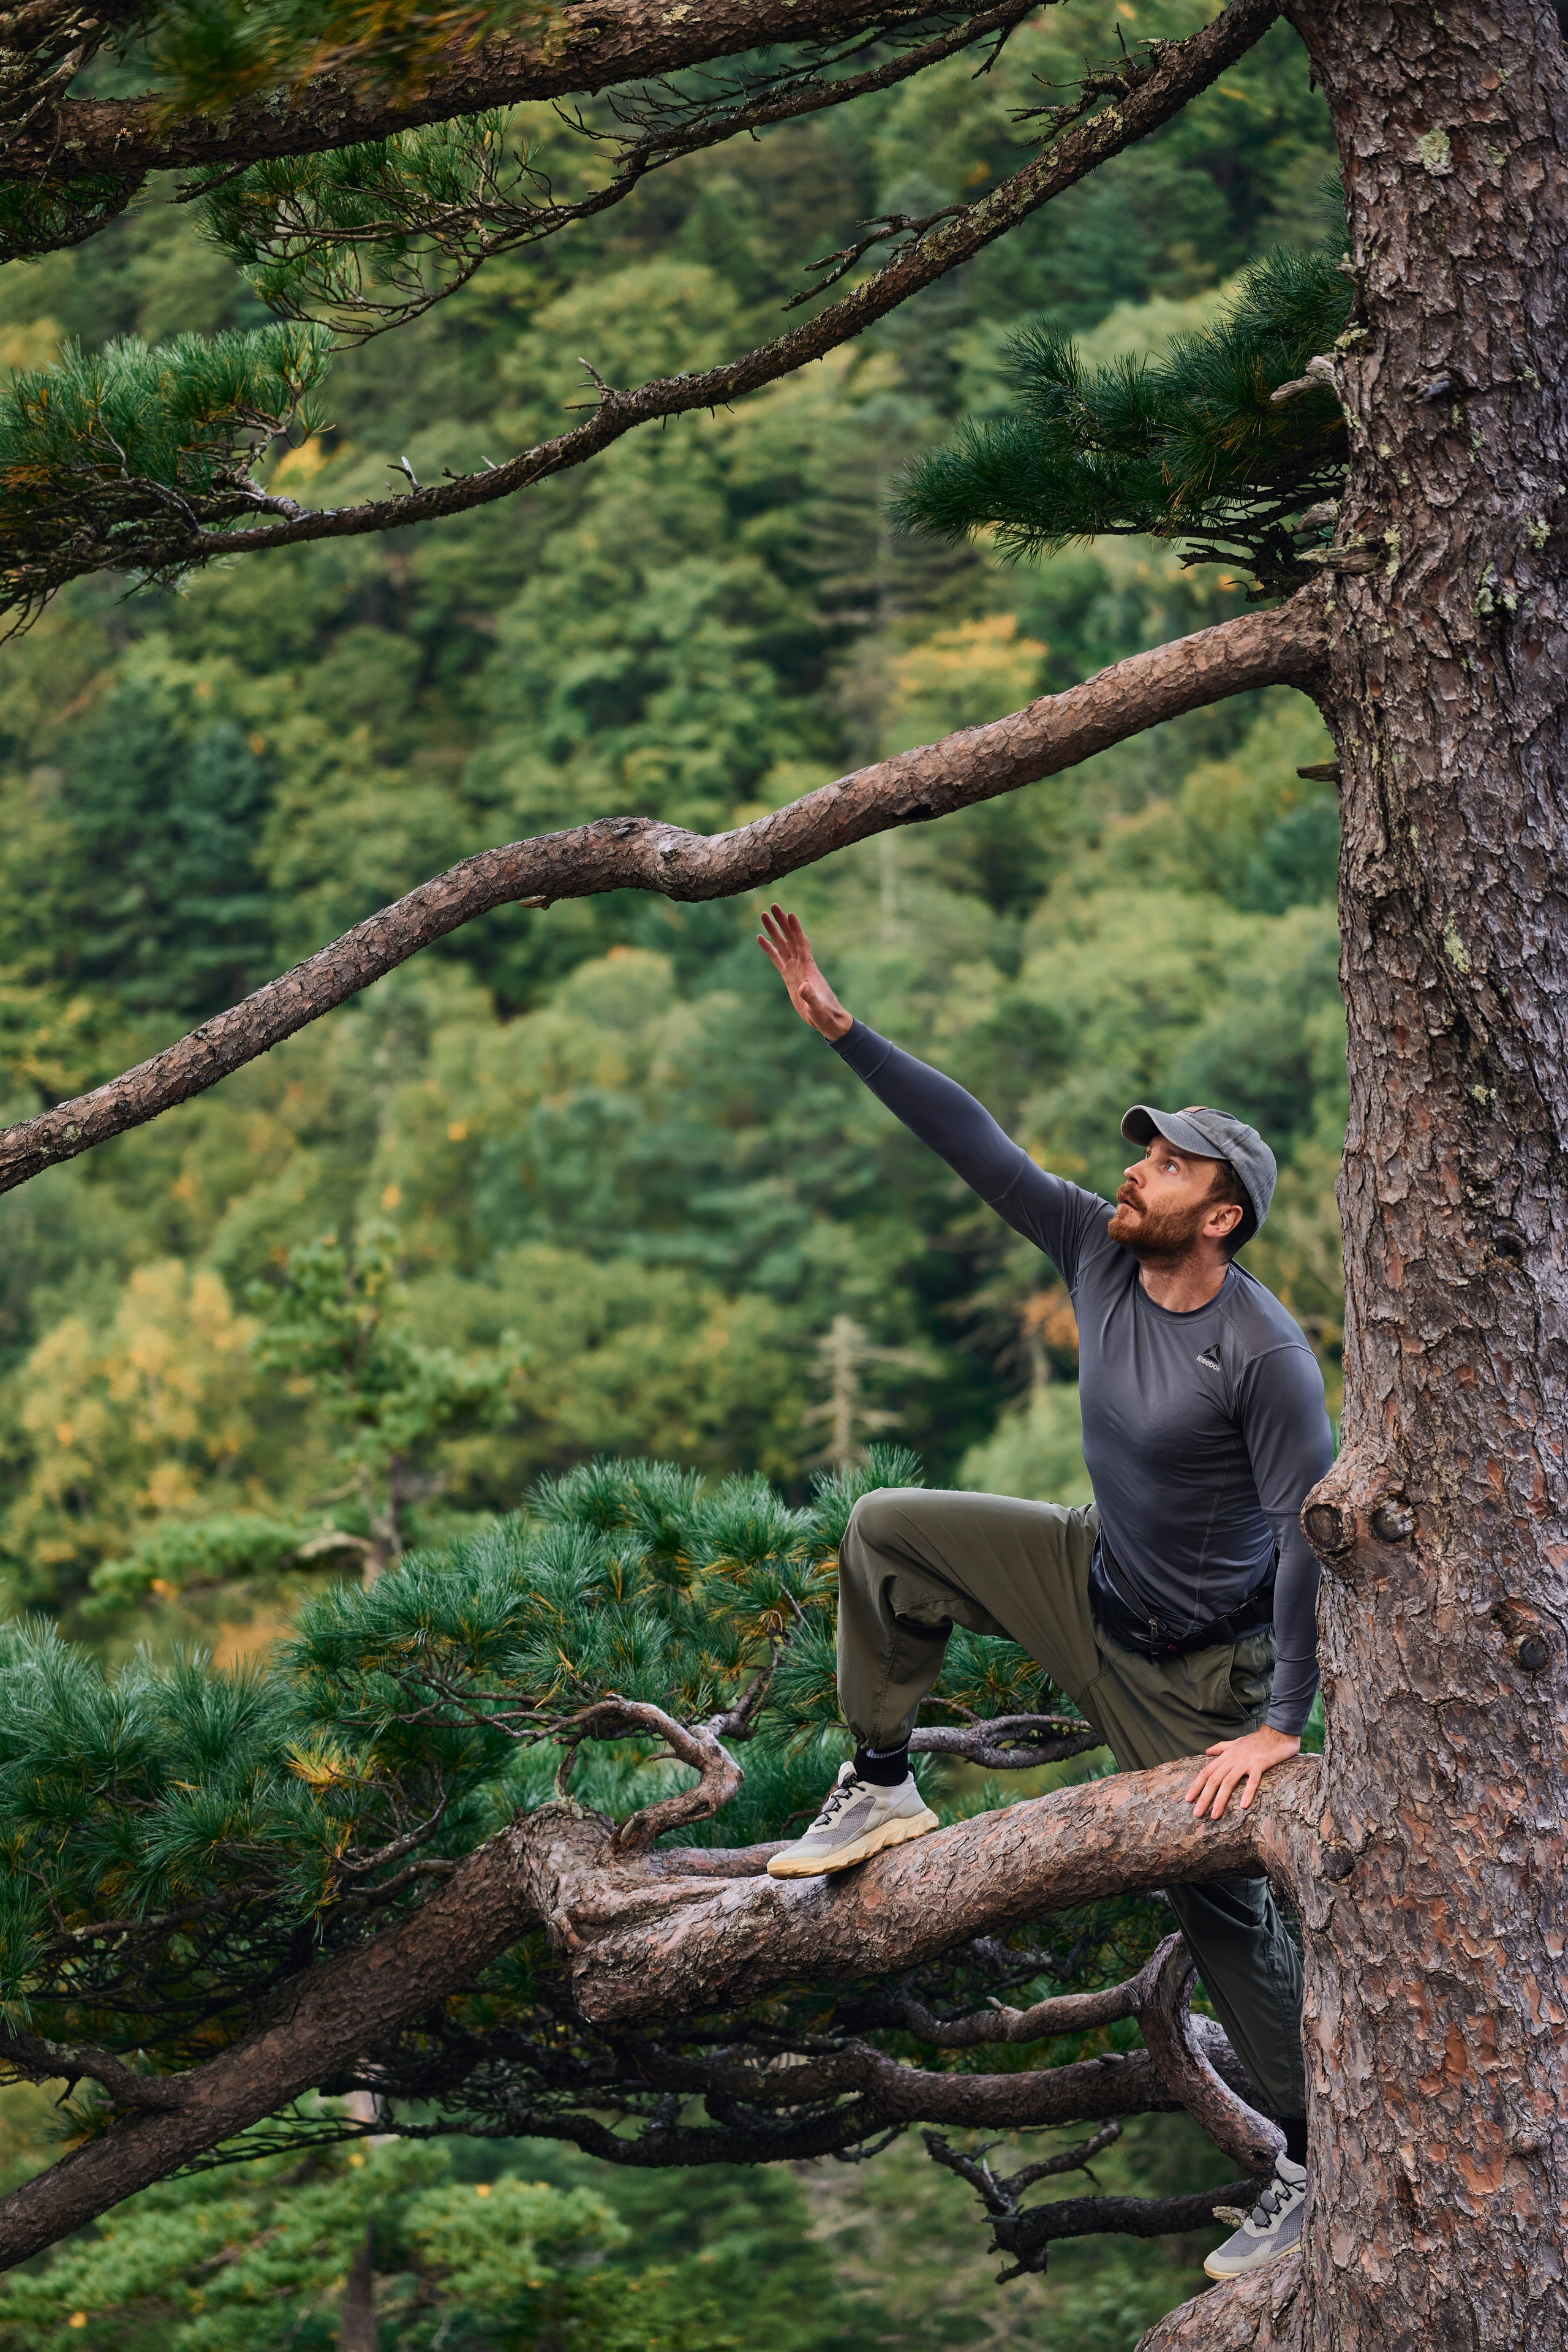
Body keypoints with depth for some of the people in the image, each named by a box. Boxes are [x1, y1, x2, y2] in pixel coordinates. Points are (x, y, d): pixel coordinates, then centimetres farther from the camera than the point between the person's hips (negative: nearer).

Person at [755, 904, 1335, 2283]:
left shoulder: (1263, 1353, -29)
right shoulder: (1099, 1254, -9)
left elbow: (1312, 1536, -29)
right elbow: (975, 1144, -6)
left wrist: (1281, 1727, -31)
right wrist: (837, 1027, -10)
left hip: (1194, 1662, -7)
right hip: (1093, 1578, 7)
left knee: (1223, 1904, -3)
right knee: (887, 1532, 4)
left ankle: (1315, 2165, 9)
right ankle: (882, 1792, 16)